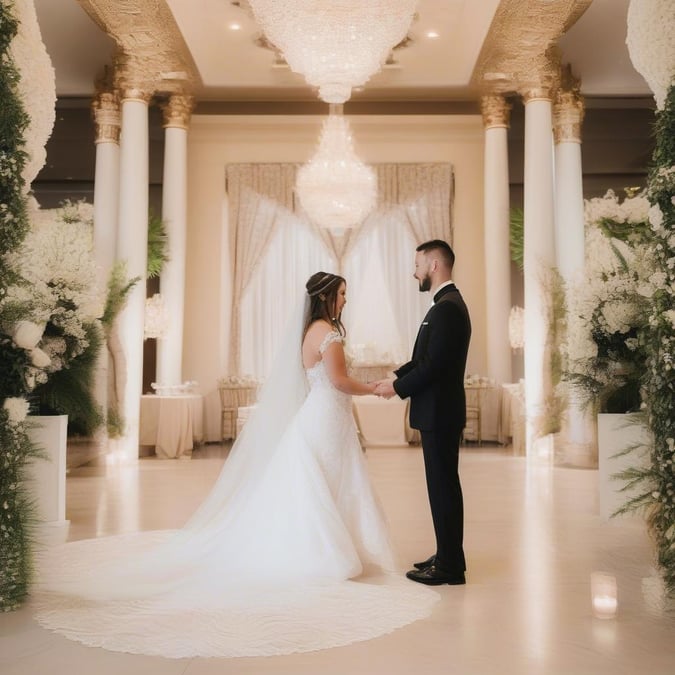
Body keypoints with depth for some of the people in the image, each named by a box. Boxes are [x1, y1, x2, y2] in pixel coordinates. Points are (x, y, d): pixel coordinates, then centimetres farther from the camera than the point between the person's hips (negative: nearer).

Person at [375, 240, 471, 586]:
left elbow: (432, 364, -23)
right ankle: (448, 555, 27)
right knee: (443, 484, 16)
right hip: (439, 411, 10)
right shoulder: (448, 304, 14)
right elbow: (427, 358, 17)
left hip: (438, 412, -10)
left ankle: (450, 566, 8)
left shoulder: (447, 308, -18)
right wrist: (397, 375, 6)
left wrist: (398, 387, -13)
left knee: (443, 486, -2)